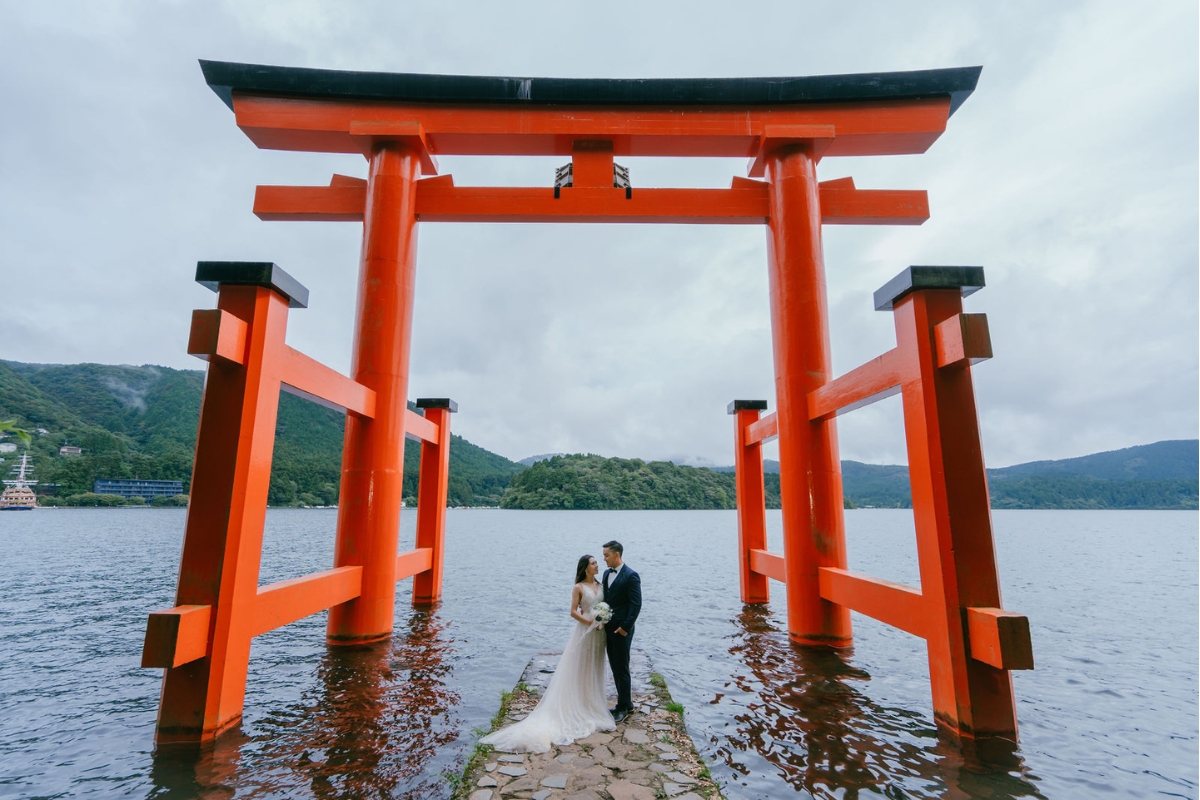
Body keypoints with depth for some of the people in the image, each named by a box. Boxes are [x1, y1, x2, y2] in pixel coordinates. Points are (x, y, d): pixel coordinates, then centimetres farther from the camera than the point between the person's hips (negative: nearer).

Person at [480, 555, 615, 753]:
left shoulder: (600, 585, 8)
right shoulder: (578, 587, -9)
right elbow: (573, 612, -11)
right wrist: (591, 622, -18)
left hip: (598, 633, 6)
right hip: (584, 632, -6)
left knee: (594, 670, 14)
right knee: (579, 670, 2)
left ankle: (591, 705, 26)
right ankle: (577, 707, 12)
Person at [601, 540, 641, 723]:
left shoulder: (631, 576, -15)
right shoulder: (607, 573, 9)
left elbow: (636, 604, -17)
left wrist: (625, 627, -18)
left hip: (621, 630, -8)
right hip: (608, 628, 8)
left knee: (621, 668, 2)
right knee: (615, 667, 15)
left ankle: (623, 707, 17)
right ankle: (626, 703, 29)